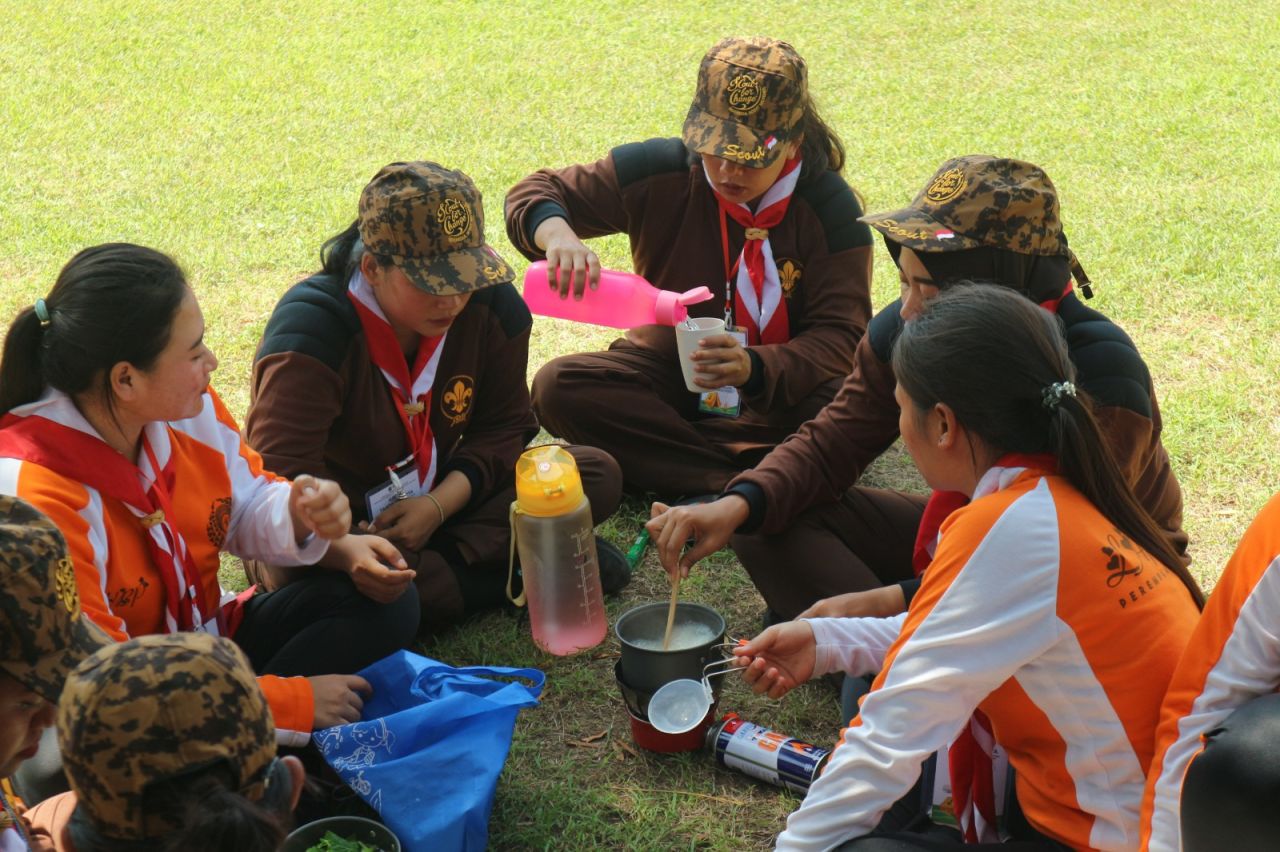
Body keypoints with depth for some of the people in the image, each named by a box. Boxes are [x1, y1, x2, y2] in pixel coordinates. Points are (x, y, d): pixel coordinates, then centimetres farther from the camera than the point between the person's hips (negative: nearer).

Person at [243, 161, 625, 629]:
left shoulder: (492, 305, -10)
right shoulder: (312, 331, -26)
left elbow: (503, 426, -2)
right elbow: (280, 472, -34)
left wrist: (438, 505, -19)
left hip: (443, 499, 4)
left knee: (598, 474, -11)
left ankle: (446, 564, -23)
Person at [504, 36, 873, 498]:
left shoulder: (830, 208, -13)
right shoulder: (660, 172, -10)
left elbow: (840, 336, -17)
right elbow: (536, 193, -4)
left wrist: (755, 368, -37)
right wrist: (555, 232, -30)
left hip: (779, 390, -2)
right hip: (667, 371, 2)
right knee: (558, 386, -26)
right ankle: (739, 478, -31)